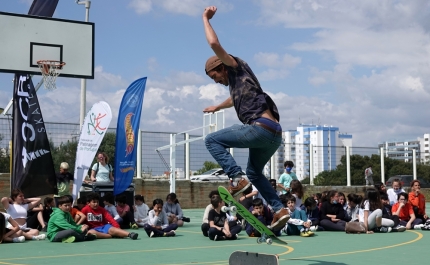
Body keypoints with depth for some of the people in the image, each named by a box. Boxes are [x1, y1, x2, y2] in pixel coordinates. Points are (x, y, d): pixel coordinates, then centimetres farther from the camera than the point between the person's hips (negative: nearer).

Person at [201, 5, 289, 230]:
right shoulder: (235, 83, 30)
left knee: (212, 140, -1)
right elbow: (235, 99, 55)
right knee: (253, 172, 26)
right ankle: (279, 209, 15)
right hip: (275, 134, 10)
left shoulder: (237, 68, 5)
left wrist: (205, 18, 7)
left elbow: (214, 44, -8)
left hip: (261, 127, -10)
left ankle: (237, 178, -14)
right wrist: (217, 107, 73)